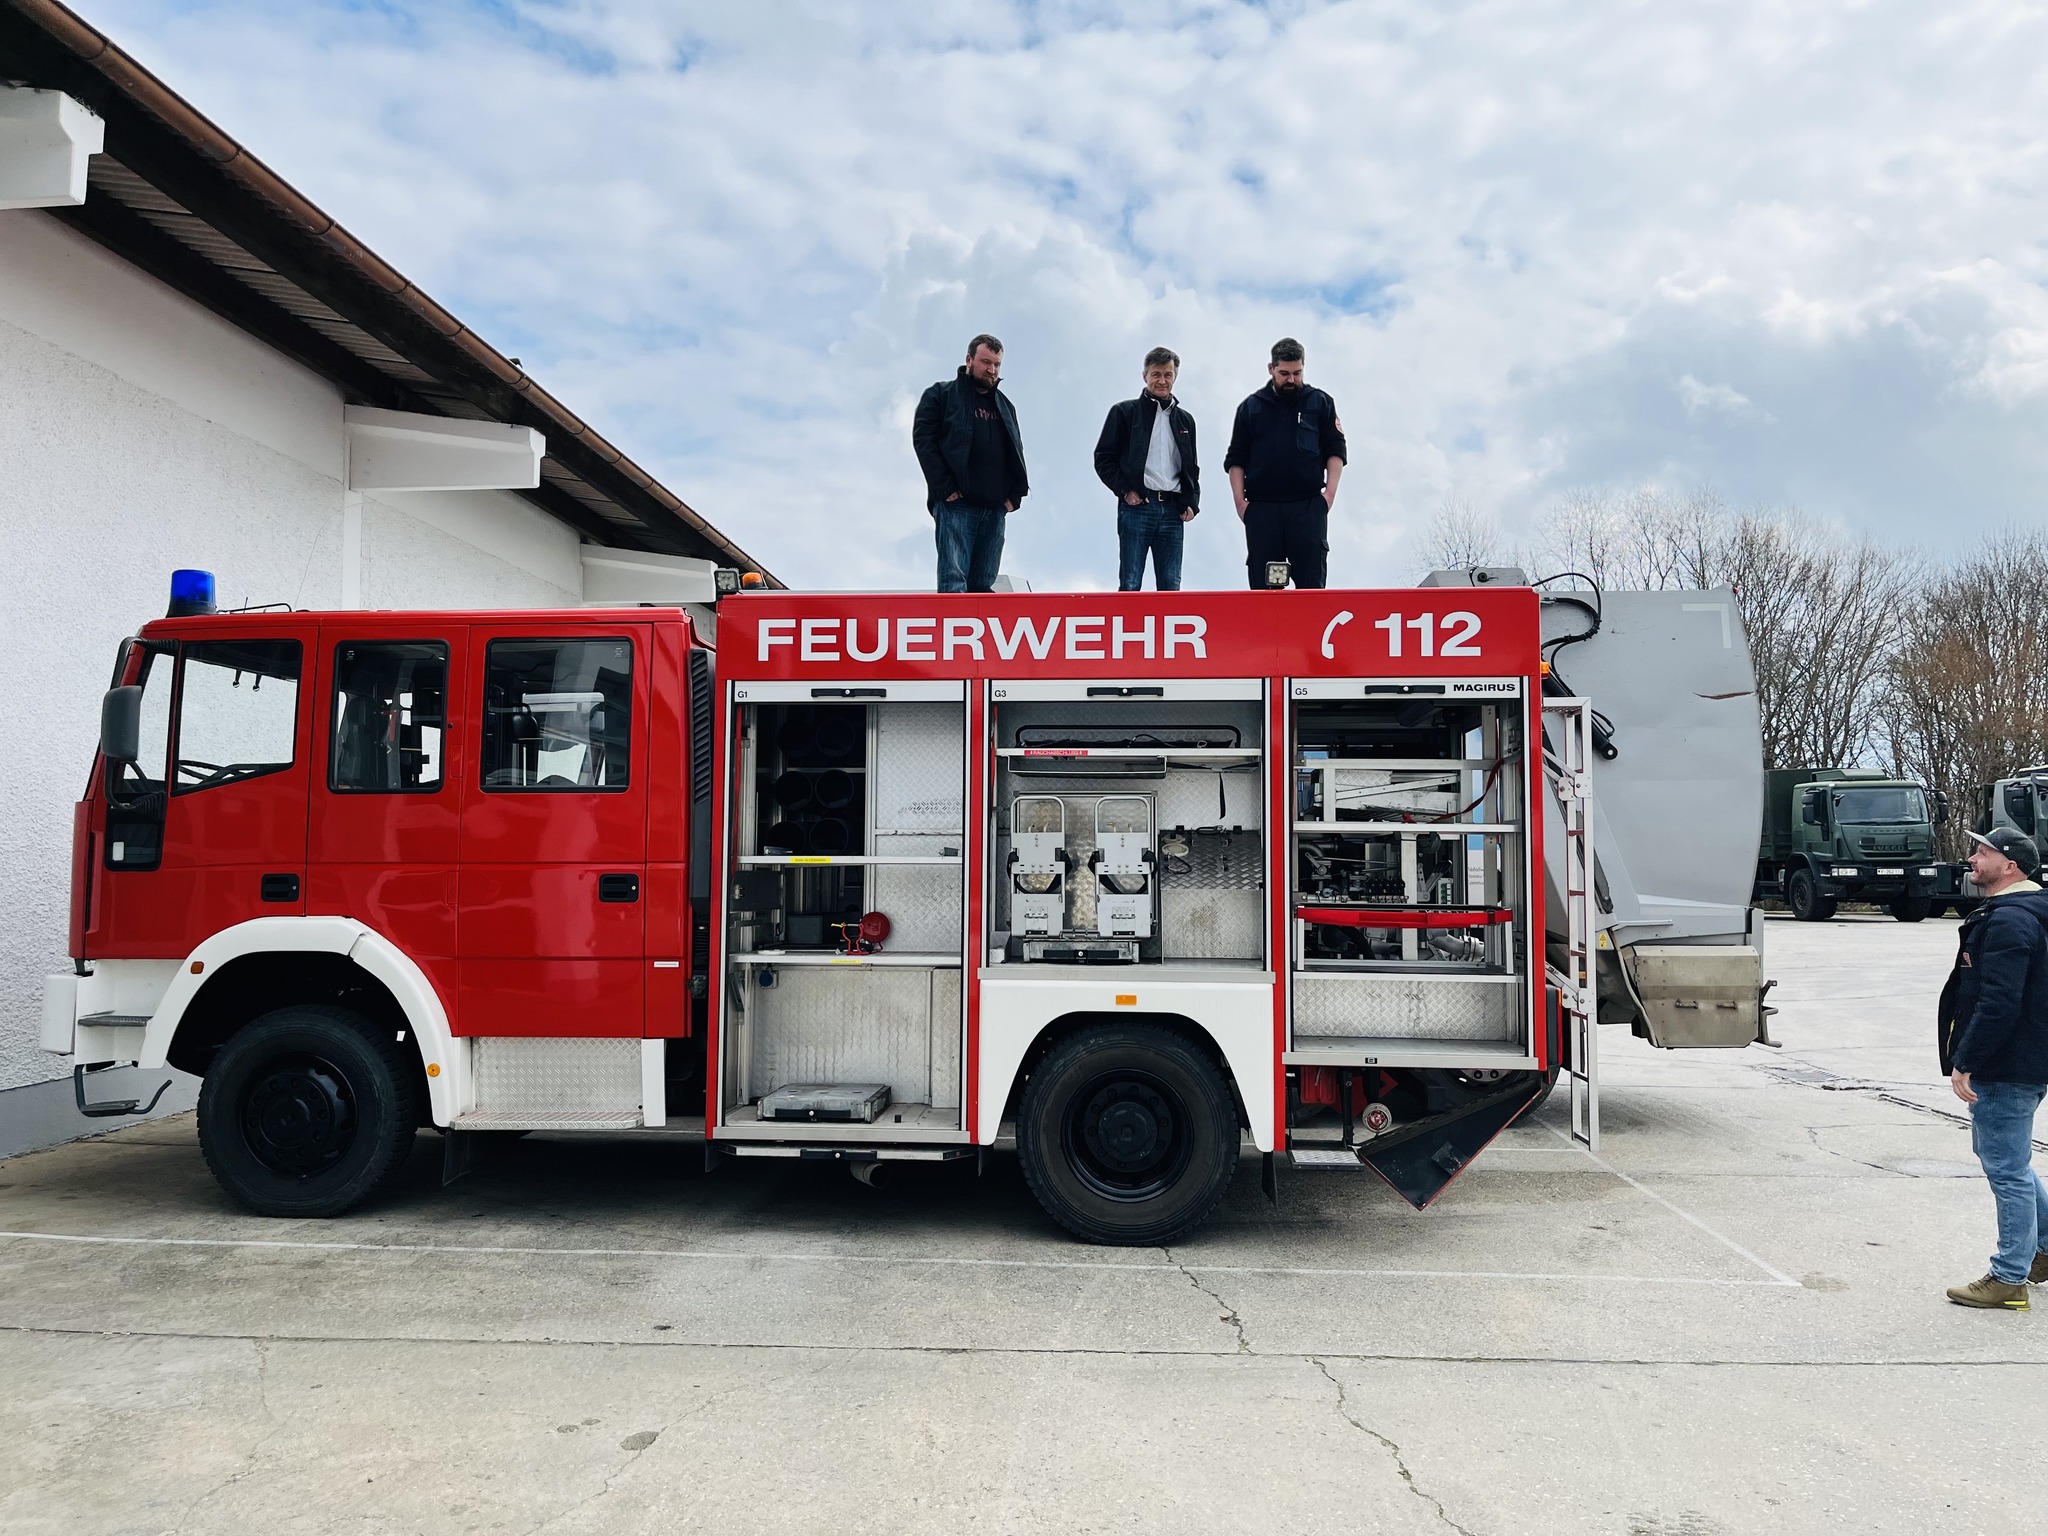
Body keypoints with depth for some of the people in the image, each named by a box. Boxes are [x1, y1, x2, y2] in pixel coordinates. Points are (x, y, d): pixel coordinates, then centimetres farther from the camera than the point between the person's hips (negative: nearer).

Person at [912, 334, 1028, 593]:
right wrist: (945, 488, -13)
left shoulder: (1005, 406, 22)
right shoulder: (941, 395, 6)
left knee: (983, 585, 5)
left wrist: (1015, 494, 7)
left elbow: (1016, 452, 23)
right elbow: (923, 439, -4)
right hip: (956, 504, -5)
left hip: (995, 508, 5)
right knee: (954, 582, -14)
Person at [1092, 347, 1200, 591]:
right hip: (1136, 507, -4)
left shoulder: (1184, 420, 19)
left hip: (1172, 510, 4)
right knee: (1130, 585, -5)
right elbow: (1103, 459, 2)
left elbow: (1191, 468, 23)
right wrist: (1125, 490, -9)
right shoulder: (1124, 412, 5)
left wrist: (1191, 503, 8)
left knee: (1171, 587, 3)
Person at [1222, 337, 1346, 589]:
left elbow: (1335, 452, 8)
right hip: (1261, 509, 1)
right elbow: (1236, 459, 11)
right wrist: (1240, 501, 0)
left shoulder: (1320, 403, 11)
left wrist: (1330, 492, -6)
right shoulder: (1250, 407, 13)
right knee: (1262, 585, 1)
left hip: (1307, 507, -1)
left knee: (1312, 583, -4)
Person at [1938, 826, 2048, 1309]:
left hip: (2005, 1069, -11)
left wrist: (1964, 1062, -23)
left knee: (2007, 1169, -2)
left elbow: (1999, 1003, -27)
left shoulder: (2009, 921, -20)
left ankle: (2008, 1278, 6)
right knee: (2009, 1161, 23)